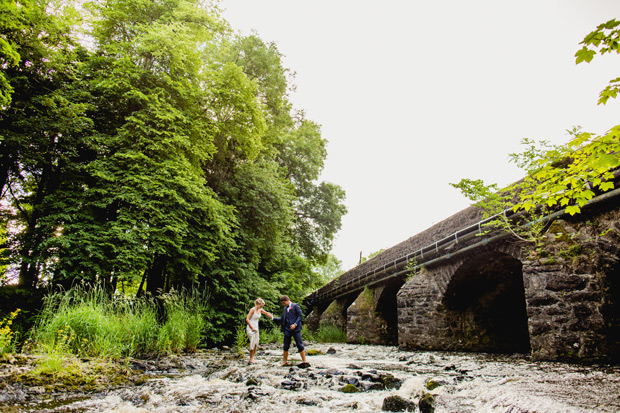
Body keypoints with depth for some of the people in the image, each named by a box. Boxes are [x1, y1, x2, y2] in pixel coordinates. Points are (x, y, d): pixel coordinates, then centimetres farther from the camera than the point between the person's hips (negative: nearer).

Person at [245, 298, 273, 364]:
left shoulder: (260, 310, 7)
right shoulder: (253, 309, -14)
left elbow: (266, 313, 23)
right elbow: (247, 319, -15)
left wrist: (271, 316, 3)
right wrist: (252, 328, -16)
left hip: (256, 329, 8)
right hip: (251, 329, -8)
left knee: (256, 344, 6)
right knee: (253, 344, -9)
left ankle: (252, 358, 14)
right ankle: (250, 359, -1)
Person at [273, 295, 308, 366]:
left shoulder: (295, 306, -2)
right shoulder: (285, 309, 18)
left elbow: (300, 316, -7)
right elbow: (282, 319, 23)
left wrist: (295, 324, -18)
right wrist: (273, 318, 17)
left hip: (295, 329, -6)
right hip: (287, 329, 6)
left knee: (300, 345, -5)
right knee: (286, 346, 6)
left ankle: (304, 361, 1)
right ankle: (284, 361, 14)